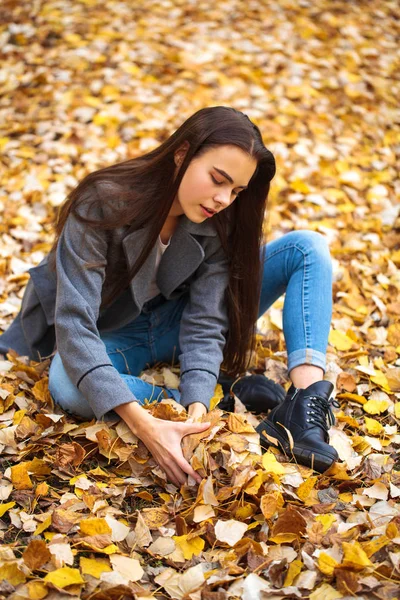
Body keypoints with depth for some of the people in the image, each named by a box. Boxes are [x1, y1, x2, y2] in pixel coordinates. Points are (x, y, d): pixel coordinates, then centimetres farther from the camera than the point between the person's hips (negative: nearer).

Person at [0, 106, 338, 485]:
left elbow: (205, 322, -21)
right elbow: (74, 323, -36)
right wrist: (143, 425, -47)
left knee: (307, 247, -13)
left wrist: (198, 407, -40)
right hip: (114, 337, -3)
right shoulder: (103, 205, -29)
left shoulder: (221, 223, -16)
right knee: (68, 388, -41)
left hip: (176, 323, 4)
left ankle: (306, 406, -34)